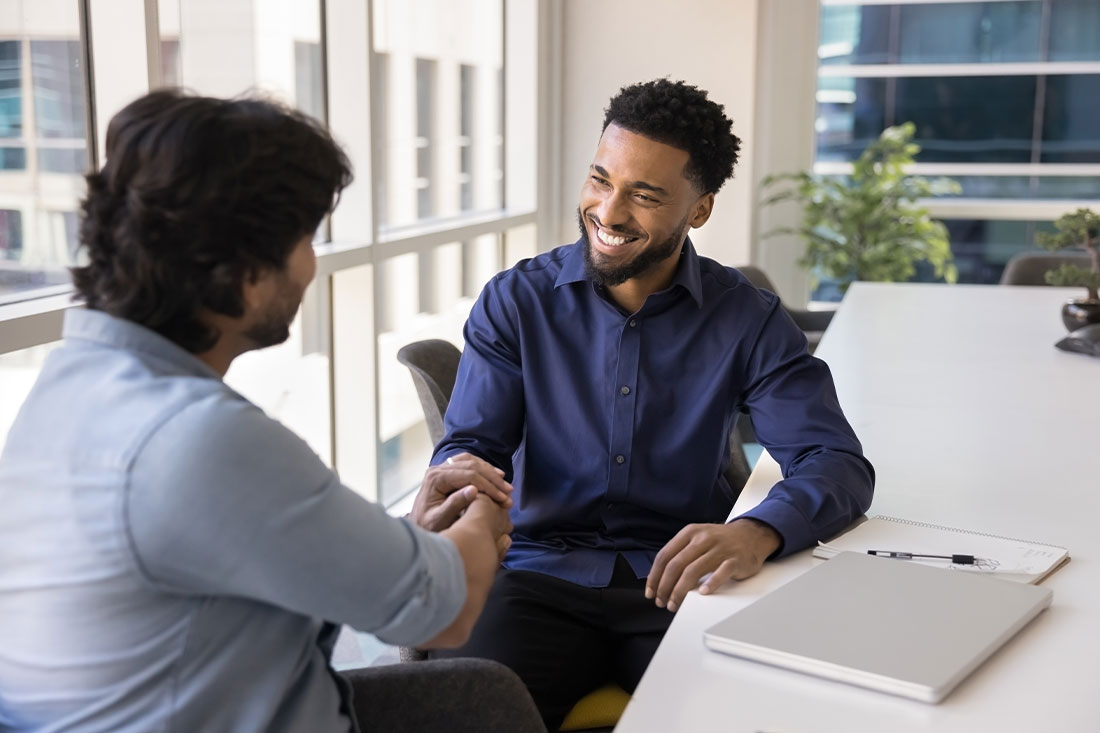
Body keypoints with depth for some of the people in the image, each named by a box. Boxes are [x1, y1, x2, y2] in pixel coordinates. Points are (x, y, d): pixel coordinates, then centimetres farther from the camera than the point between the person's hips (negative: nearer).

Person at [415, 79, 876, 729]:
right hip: (543, 574, 0)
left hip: (682, 584, 1)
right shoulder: (516, 301, 4)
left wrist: (760, 531, -31)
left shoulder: (749, 322, 1)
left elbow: (838, 463, -8)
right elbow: (471, 444, 0)